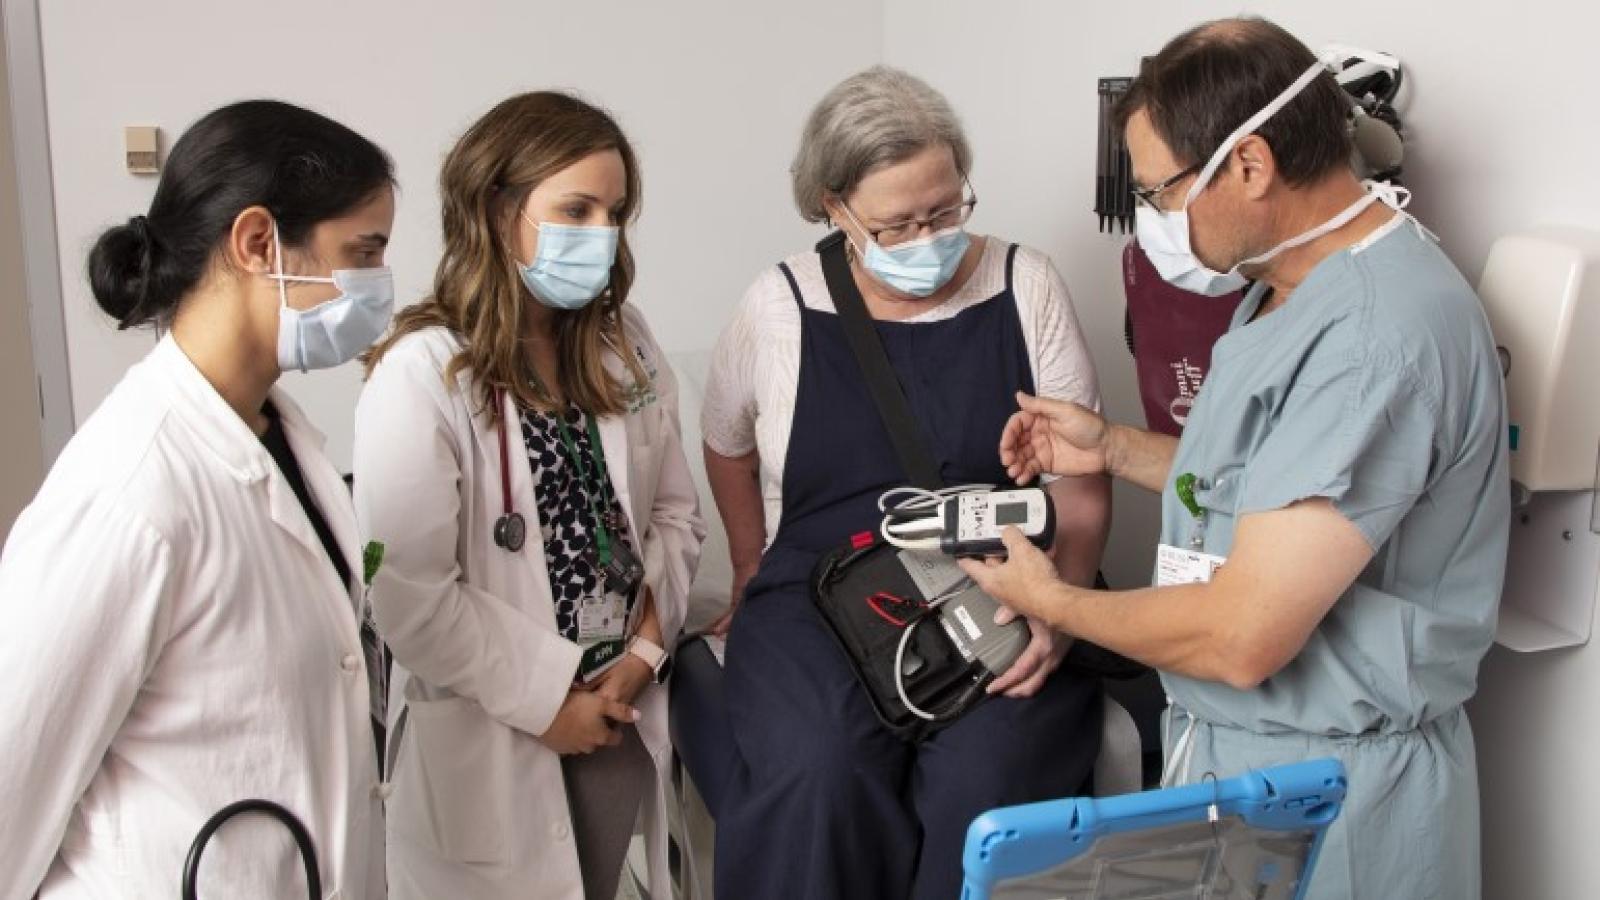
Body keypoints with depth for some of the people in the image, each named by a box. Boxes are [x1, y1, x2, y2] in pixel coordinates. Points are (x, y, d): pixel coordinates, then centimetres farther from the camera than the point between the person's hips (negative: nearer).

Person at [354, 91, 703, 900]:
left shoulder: (624, 346, 3)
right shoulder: (423, 373, -18)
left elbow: (674, 510, 6)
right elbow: (406, 592, -21)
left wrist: (643, 652, -6)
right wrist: (542, 699, -14)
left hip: (618, 711, 6)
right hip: (492, 737, -5)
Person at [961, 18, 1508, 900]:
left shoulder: (1374, 337, -27)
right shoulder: (1297, 284, 6)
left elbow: (1240, 638, -27)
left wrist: (1053, 602, -12)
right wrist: (1114, 448, 9)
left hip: (1324, 785, -9)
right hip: (1224, 741, 9)